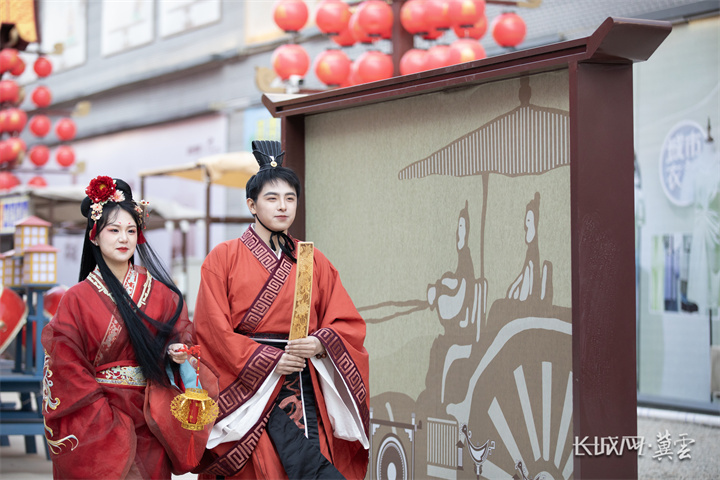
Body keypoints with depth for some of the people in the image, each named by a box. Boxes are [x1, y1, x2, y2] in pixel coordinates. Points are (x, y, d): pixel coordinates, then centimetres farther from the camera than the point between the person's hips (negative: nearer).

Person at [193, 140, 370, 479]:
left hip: (304, 383, 3)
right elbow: (213, 328, -2)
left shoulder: (314, 262, 15)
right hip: (248, 383, -3)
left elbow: (350, 324, 10)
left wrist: (318, 344, -11)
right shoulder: (223, 258, 6)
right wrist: (269, 359, -9)